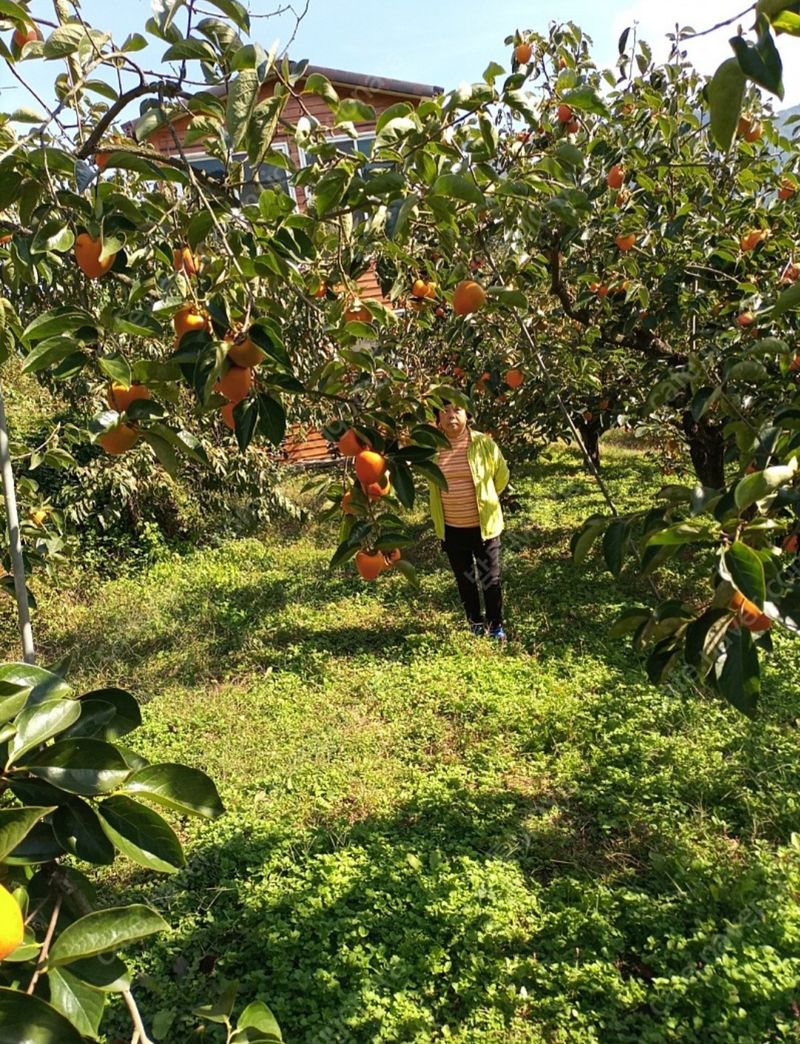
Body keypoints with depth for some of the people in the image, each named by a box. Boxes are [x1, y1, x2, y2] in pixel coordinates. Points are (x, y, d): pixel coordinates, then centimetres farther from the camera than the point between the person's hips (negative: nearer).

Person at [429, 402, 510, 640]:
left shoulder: (483, 443, -11)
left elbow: (501, 474, 5)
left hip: (484, 525, -2)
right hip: (451, 528, 2)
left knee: (490, 578, 8)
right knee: (464, 579, 17)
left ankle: (496, 625, 27)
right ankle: (476, 623, 35)